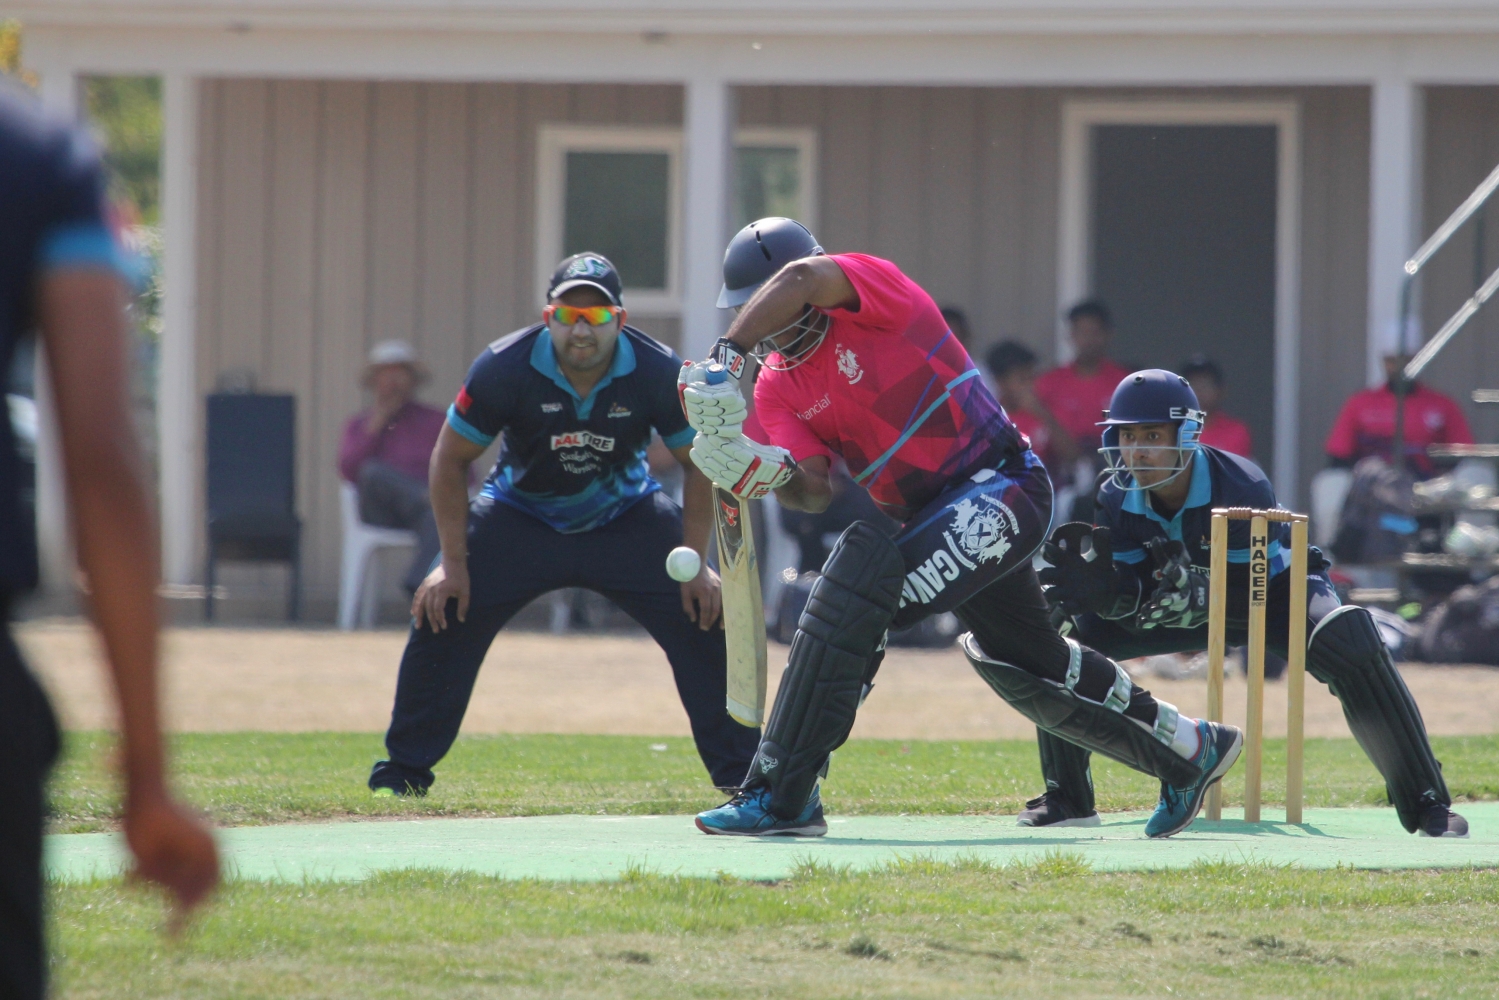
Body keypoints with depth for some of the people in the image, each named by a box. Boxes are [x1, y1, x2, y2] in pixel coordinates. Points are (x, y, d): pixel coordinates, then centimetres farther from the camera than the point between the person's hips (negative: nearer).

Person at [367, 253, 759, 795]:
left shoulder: (658, 373, -22)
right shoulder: (504, 368, -24)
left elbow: (698, 463, -8)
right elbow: (450, 459, -12)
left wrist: (695, 565, -14)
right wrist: (454, 564, -15)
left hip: (626, 520, 1)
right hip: (520, 515, 0)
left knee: (705, 618, -14)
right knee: (442, 614, -15)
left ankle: (738, 774, 0)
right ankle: (401, 774, 0)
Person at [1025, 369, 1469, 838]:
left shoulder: (1241, 487, -33)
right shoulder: (1120, 497, -18)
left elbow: (1252, 592, -33)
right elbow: (1134, 601, -20)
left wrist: (1194, 596, -54)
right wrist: (1100, 589, -44)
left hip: (1275, 590, -4)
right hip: (1196, 603, 5)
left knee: (1346, 637, -36)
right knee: (1069, 631, -13)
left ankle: (1425, 802, -28)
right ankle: (1066, 797, 2)